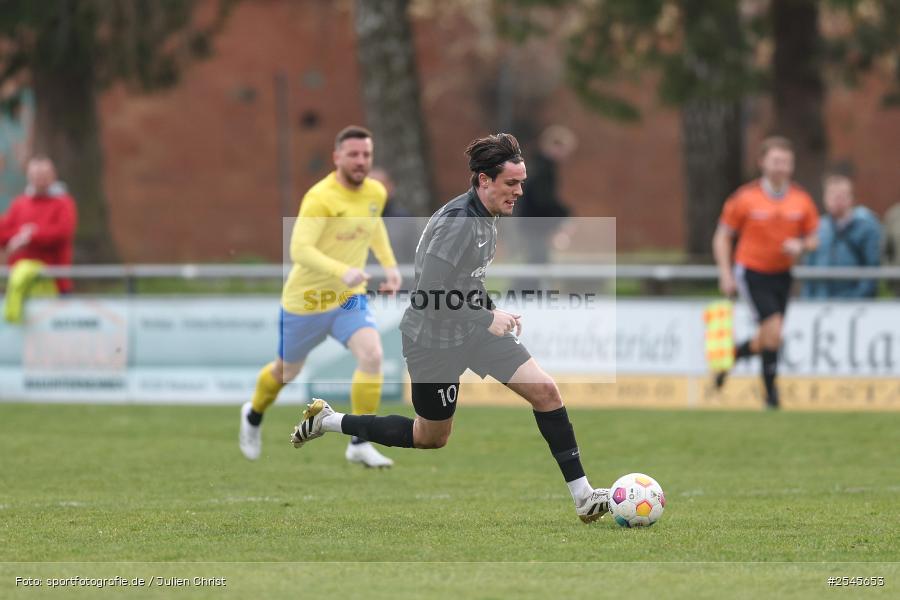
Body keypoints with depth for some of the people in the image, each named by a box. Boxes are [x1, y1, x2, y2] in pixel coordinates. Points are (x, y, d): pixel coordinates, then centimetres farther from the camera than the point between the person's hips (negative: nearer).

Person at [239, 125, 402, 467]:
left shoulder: (376, 193, -1)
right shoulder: (321, 198, -24)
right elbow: (300, 249, -34)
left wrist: (390, 265, 17)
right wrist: (342, 271, -47)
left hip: (350, 298, 4)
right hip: (307, 300, -4)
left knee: (372, 355, -22)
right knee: (286, 371, 17)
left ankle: (360, 444, -15)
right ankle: (254, 415, 50)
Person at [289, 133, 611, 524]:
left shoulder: (486, 217, 3)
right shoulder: (457, 223, -27)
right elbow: (428, 297, -29)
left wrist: (493, 310, 6)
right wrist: (488, 318, -23)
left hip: (473, 331, 8)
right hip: (434, 341, -8)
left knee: (545, 391, -7)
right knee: (432, 438, 11)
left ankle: (582, 496, -3)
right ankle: (328, 421, 29)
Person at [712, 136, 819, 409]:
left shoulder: (801, 200, 0)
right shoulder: (745, 198, -10)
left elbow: (813, 238, 9)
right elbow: (723, 236, -1)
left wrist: (801, 246, -15)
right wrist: (726, 274, -9)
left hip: (782, 275, 5)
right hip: (752, 272, -5)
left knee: (767, 339, 8)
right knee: (774, 330, -16)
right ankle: (771, 392, -1)